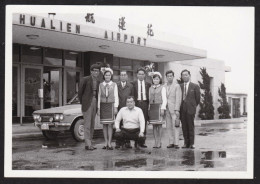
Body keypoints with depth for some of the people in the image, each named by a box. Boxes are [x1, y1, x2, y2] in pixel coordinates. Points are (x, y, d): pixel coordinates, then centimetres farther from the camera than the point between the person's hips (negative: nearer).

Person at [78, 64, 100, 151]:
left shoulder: (98, 82, 10)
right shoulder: (85, 79, -7)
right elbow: (80, 92, -2)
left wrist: (97, 105, 8)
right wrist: (82, 102, 3)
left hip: (94, 104, 6)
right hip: (87, 104, -6)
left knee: (92, 125, 7)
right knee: (87, 124, -9)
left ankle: (90, 143, 12)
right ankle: (87, 144, -9)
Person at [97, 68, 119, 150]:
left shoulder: (114, 85, 4)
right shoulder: (101, 85, 9)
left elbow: (116, 96, 3)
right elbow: (99, 97, 8)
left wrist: (116, 107, -5)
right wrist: (98, 108, 4)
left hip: (110, 105, -2)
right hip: (103, 105, 2)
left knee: (110, 125, -5)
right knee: (104, 125, 3)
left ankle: (109, 143, -4)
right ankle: (106, 143, 9)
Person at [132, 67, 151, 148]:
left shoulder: (148, 84, 11)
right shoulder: (133, 84, 5)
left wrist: (149, 104, -1)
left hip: (145, 104, 2)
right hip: (136, 103, -2)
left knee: (144, 123, 2)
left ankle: (142, 142, 8)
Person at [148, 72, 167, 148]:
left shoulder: (162, 88, 4)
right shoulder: (150, 88, 15)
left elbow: (164, 99, -1)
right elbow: (149, 99, 15)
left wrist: (163, 108, -11)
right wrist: (149, 108, 7)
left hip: (159, 107, -4)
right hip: (152, 107, 4)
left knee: (159, 125, -5)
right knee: (154, 125, 3)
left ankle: (159, 142, -1)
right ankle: (155, 142, 6)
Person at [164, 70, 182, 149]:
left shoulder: (177, 86, 0)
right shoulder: (164, 86, 12)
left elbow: (178, 99, -6)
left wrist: (177, 110, -13)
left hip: (174, 109, -4)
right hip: (166, 109, 4)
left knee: (175, 126, -7)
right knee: (169, 127, 5)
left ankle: (176, 143, -8)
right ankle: (171, 142, 9)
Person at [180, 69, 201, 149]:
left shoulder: (195, 86, 4)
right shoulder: (180, 86, 12)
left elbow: (198, 98, 8)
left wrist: (193, 106, 9)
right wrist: (180, 107, 8)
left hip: (190, 109, -3)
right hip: (182, 109, 3)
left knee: (191, 126, -4)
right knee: (184, 127, 4)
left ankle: (192, 143, 0)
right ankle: (186, 143, 9)